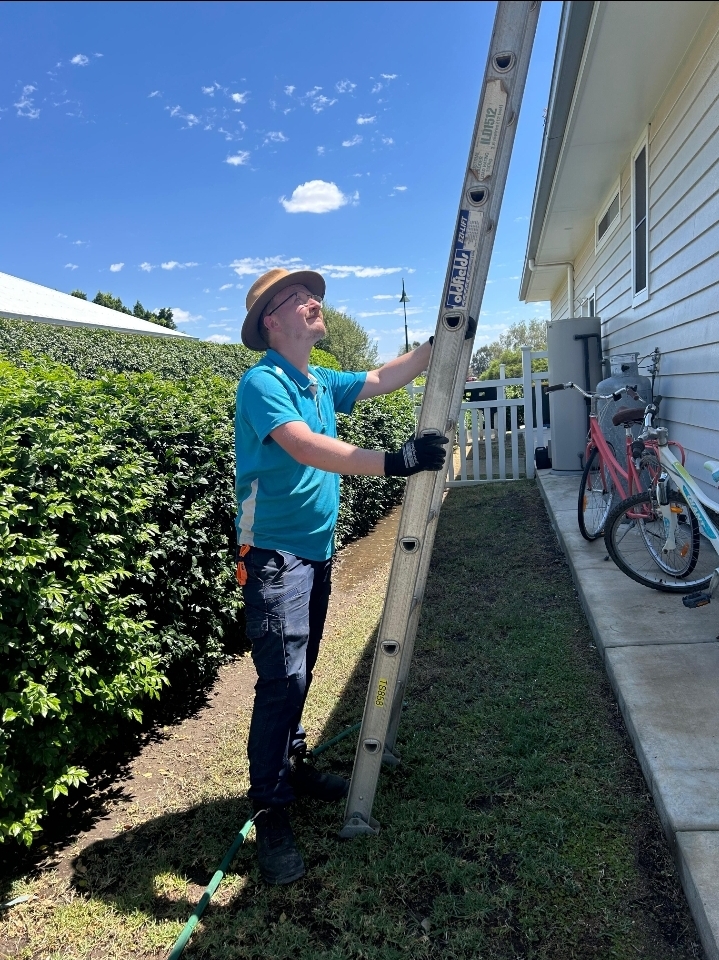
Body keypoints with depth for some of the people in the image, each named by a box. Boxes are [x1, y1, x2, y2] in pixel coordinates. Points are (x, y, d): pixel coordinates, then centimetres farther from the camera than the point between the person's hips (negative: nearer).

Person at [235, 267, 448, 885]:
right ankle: (270, 812, 5)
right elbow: (306, 448, -31)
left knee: (300, 672, 17)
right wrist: (395, 462, -39)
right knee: (283, 677, -8)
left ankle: (292, 765, 34)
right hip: (274, 555, -8)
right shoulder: (263, 383, -15)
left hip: (316, 551, 8)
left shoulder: (320, 383, 12)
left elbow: (381, 380, 17)